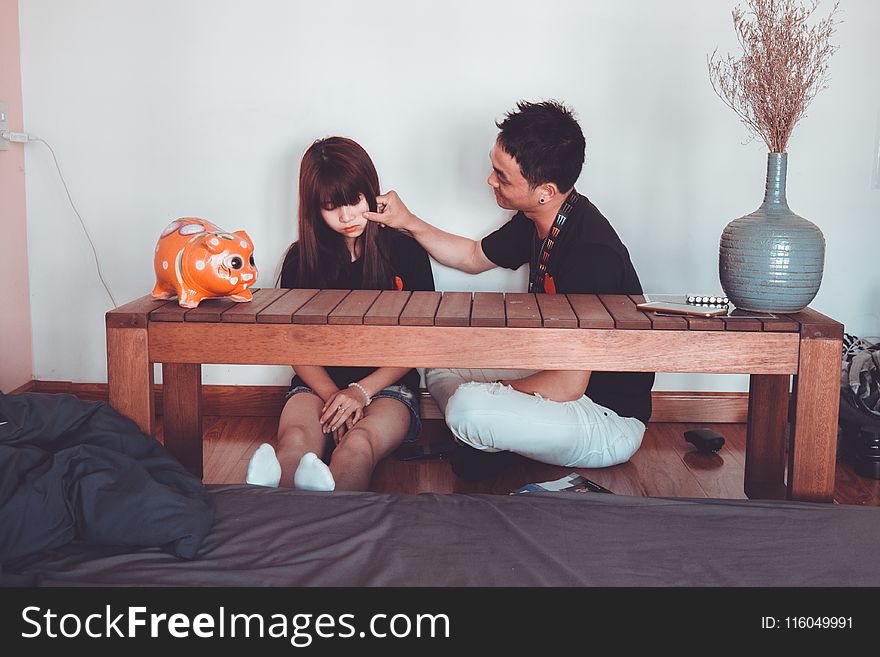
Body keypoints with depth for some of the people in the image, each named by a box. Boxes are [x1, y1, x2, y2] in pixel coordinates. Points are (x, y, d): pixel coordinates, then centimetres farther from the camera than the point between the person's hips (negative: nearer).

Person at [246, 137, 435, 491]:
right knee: (295, 441, -35)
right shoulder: (301, 259, 12)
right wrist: (332, 395, -13)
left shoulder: (404, 249, 6)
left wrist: (362, 391, -12)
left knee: (359, 444, -38)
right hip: (320, 382, 2)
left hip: (386, 384, -1)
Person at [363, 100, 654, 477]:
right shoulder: (537, 222, -1)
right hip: (562, 378, 9)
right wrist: (408, 223, 10)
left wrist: (500, 387, -12)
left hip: (610, 420, -9)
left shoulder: (591, 254, -30)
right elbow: (475, 257, 21)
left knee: (468, 407, -29)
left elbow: (568, 385, -29)